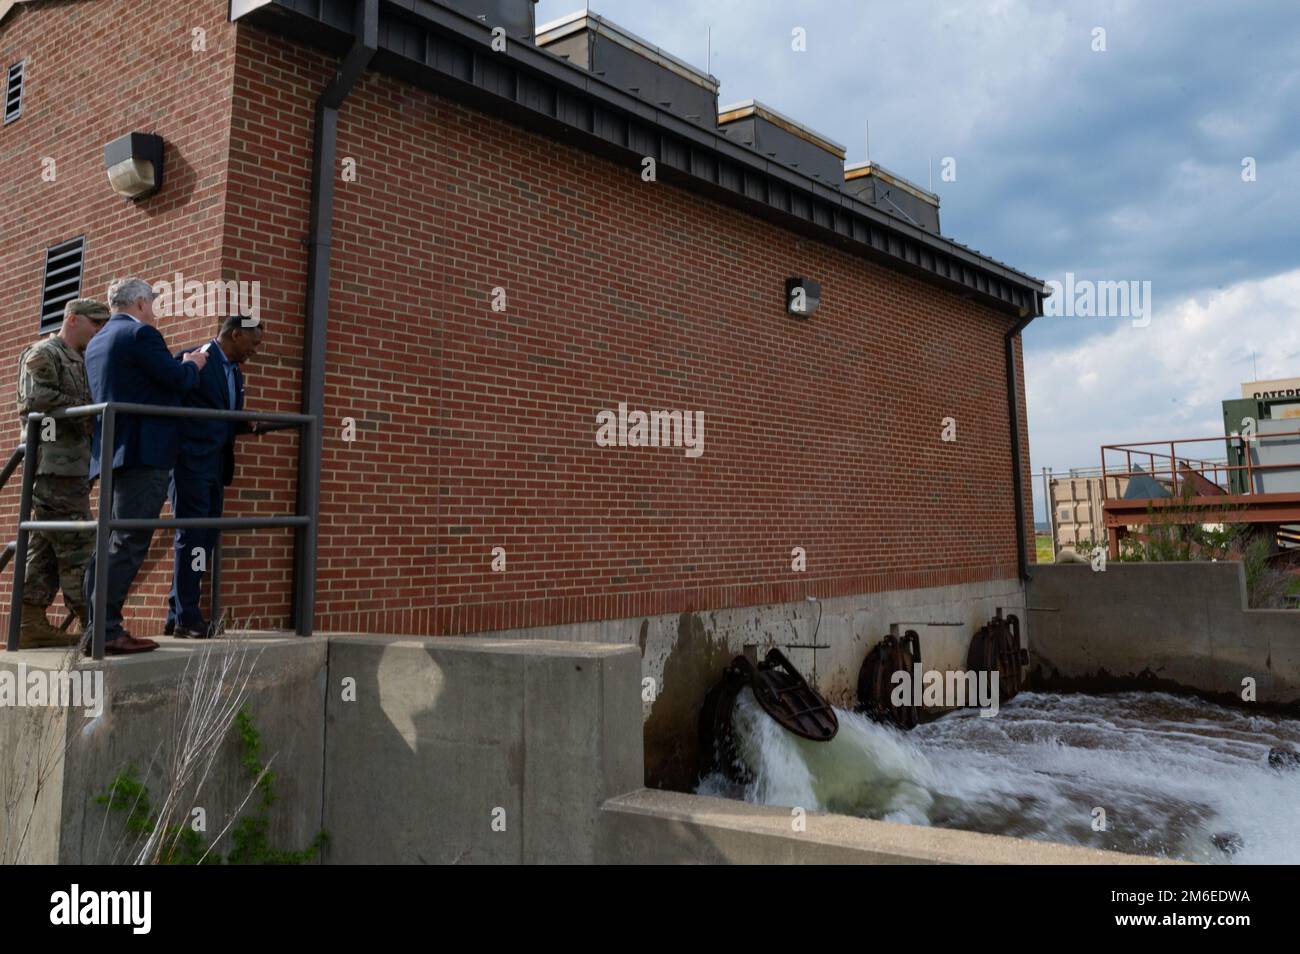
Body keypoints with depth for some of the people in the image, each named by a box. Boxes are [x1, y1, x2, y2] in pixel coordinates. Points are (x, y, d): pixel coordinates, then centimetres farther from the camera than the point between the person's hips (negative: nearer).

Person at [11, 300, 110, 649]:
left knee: (46, 547, 9)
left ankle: (31, 625, 12)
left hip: (72, 465, 9)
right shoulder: (43, 353, -4)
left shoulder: (81, 360, 24)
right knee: (77, 547, -11)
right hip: (54, 463, -9)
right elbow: (38, 398, -19)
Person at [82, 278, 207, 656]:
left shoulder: (96, 342, 20)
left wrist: (180, 365, 29)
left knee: (110, 542, 11)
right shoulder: (140, 333, -8)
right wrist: (193, 364, 9)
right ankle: (105, 632, -13)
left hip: (112, 452, 10)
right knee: (129, 543, -11)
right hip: (144, 453, -9)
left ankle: (99, 628, 13)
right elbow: (179, 381, -12)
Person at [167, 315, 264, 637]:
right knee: (192, 538, -7)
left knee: (205, 540, 9)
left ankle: (178, 617, 16)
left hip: (215, 466, 9)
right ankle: (187, 618, -2)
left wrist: (250, 426, 4)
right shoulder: (192, 358, -7)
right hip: (190, 462, -8)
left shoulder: (236, 373, 18)